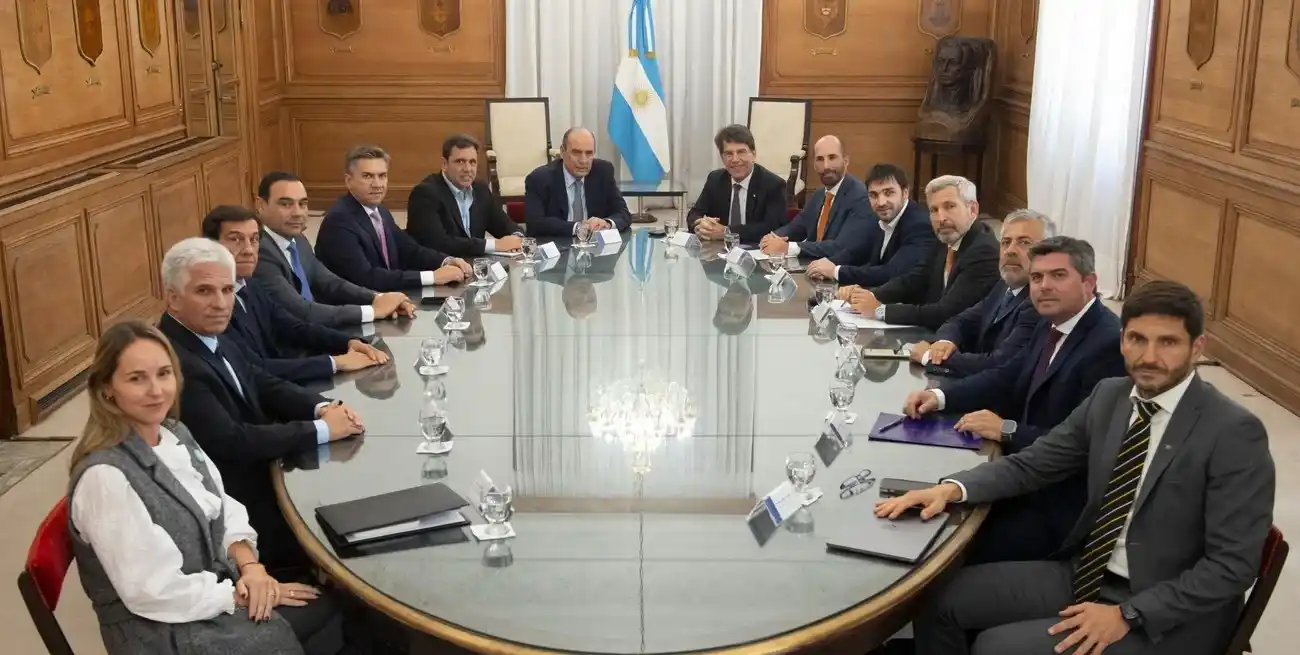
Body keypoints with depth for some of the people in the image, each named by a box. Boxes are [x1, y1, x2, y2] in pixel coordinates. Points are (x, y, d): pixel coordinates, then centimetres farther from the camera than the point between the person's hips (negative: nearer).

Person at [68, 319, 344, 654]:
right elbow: (153, 592, -24)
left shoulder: (173, 433, 2)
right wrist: (240, 596, -15)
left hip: (214, 587, 7)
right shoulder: (104, 477, -24)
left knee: (334, 606, 1)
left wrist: (251, 566, -9)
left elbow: (223, 509, 9)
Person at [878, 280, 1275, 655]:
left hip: (1163, 615, -6)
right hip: (1087, 575, 7)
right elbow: (1033, 464, 6)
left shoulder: (1235, 434, -17)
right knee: (938, 598, -2)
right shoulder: (1109, 396, 2)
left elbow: (1233, 564, -18)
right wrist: (952, 489, -12)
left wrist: (1127, 616, -22)